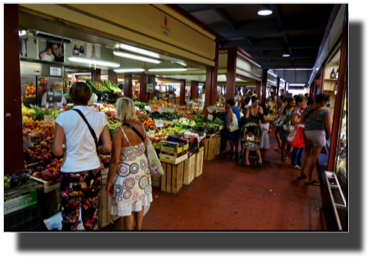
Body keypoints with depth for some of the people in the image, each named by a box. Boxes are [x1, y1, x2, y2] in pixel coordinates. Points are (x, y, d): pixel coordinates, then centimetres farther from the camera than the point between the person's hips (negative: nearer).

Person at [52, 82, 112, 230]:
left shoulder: (64, 117, -10)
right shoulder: (100, 117, -2)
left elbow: (56, 151, -11)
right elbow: (107, 148, -2)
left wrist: (66, 152, 9)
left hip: (72, 175, -3)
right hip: (94, 173, 3)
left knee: (69, 223, 14)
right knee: (91, 219, 20)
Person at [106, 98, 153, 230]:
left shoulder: (119, 131, -24)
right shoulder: (140, 125, -6)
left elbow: (115, 160, -21)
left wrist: (109, 181, -10)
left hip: (127, 171, -7)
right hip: (142, 167, 7)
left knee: (127, 208, 14)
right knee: (140, 200, 25)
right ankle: (138, 227, 45)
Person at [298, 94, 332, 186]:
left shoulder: (307, 108, 0)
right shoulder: (326, 111, -14)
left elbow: (301, 121, 3)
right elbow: (329, 128, -14)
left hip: (307, 132, 5)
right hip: (318, 134, -5)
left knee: (306, 153, 20)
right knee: (314, 156, 4)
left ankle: (301, 173, 29)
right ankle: (309, 178, 13)